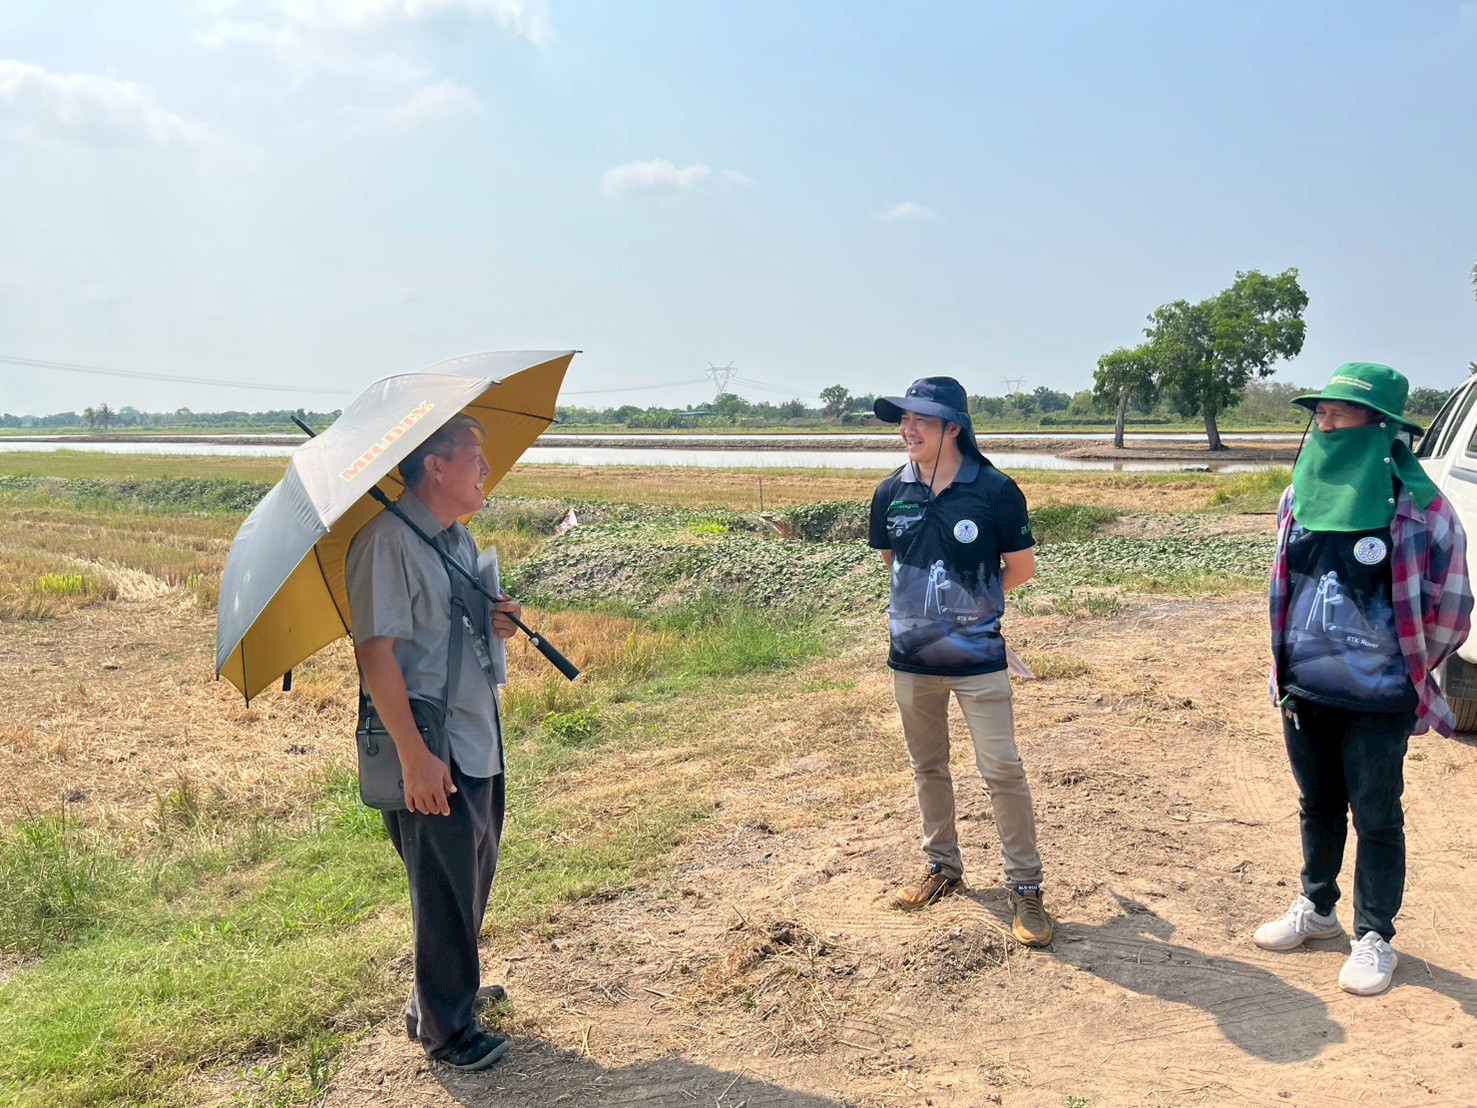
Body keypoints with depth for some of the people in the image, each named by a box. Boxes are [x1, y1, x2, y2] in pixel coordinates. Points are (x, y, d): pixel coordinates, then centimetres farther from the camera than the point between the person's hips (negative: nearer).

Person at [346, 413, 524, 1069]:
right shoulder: (387, 541, -17)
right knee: (445, 893, 3)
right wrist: (414, 757, -25)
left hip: (479, 740, 9)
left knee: (473, 880, 20)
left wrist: (496, 622, 1)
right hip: (432, 754, -9)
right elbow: (375, 651, -22)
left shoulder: (460, 538, 12)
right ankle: (446, 1030, 21)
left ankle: (448, 992, 40)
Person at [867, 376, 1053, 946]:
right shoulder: (892, 492, -1)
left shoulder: (994, 490, -12)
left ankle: (1025, 886, 12)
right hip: (911, 657, 4)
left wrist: (969, 599, 5)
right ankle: (942, 867, 35)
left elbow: (1022, 568, -2)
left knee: (1002, 771, -2)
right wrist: (927, 601, 10)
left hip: (978, 659, -4)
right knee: (927, 767, 17)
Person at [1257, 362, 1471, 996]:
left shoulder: (1419, 509, -16)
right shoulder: (1301, 496, 1)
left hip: (1377, 703, -5)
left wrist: (1403, 671, 1)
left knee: (1377, 820, 9)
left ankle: (1374, 937, 26)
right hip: (1303, 692, 5)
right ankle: (1317, 907, 39)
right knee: (1318, 808, 20)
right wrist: (1290, 662, 13)